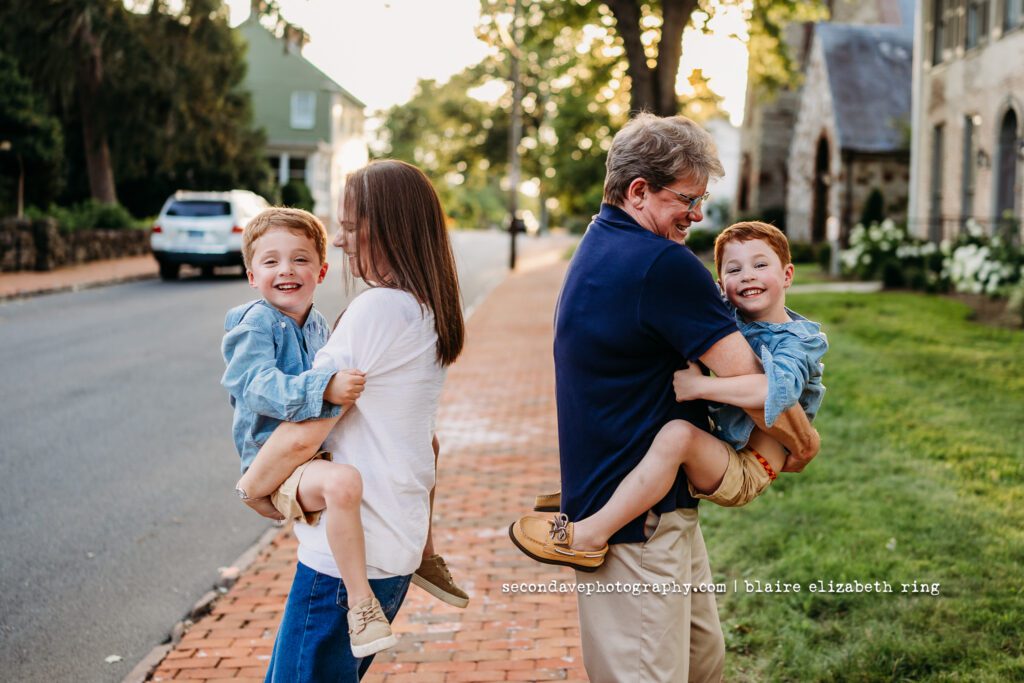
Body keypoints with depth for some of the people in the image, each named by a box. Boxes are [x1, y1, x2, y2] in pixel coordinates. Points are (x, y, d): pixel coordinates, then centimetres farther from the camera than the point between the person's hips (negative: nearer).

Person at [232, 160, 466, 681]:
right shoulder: (428, 313, 10)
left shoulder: (375, 310, -19)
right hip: (399, 546, 10)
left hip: (348, 556, -10)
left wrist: (251, 485, -2)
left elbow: (303, 435, -18)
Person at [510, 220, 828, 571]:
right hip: (717, 456, 9)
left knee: (677, 433, -35)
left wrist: (699, 386, -34)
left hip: (746, 472, -9)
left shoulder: (798, 340, -12)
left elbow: (780, 387, -35)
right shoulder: (726, 316, 8)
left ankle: (590, 535, -31)